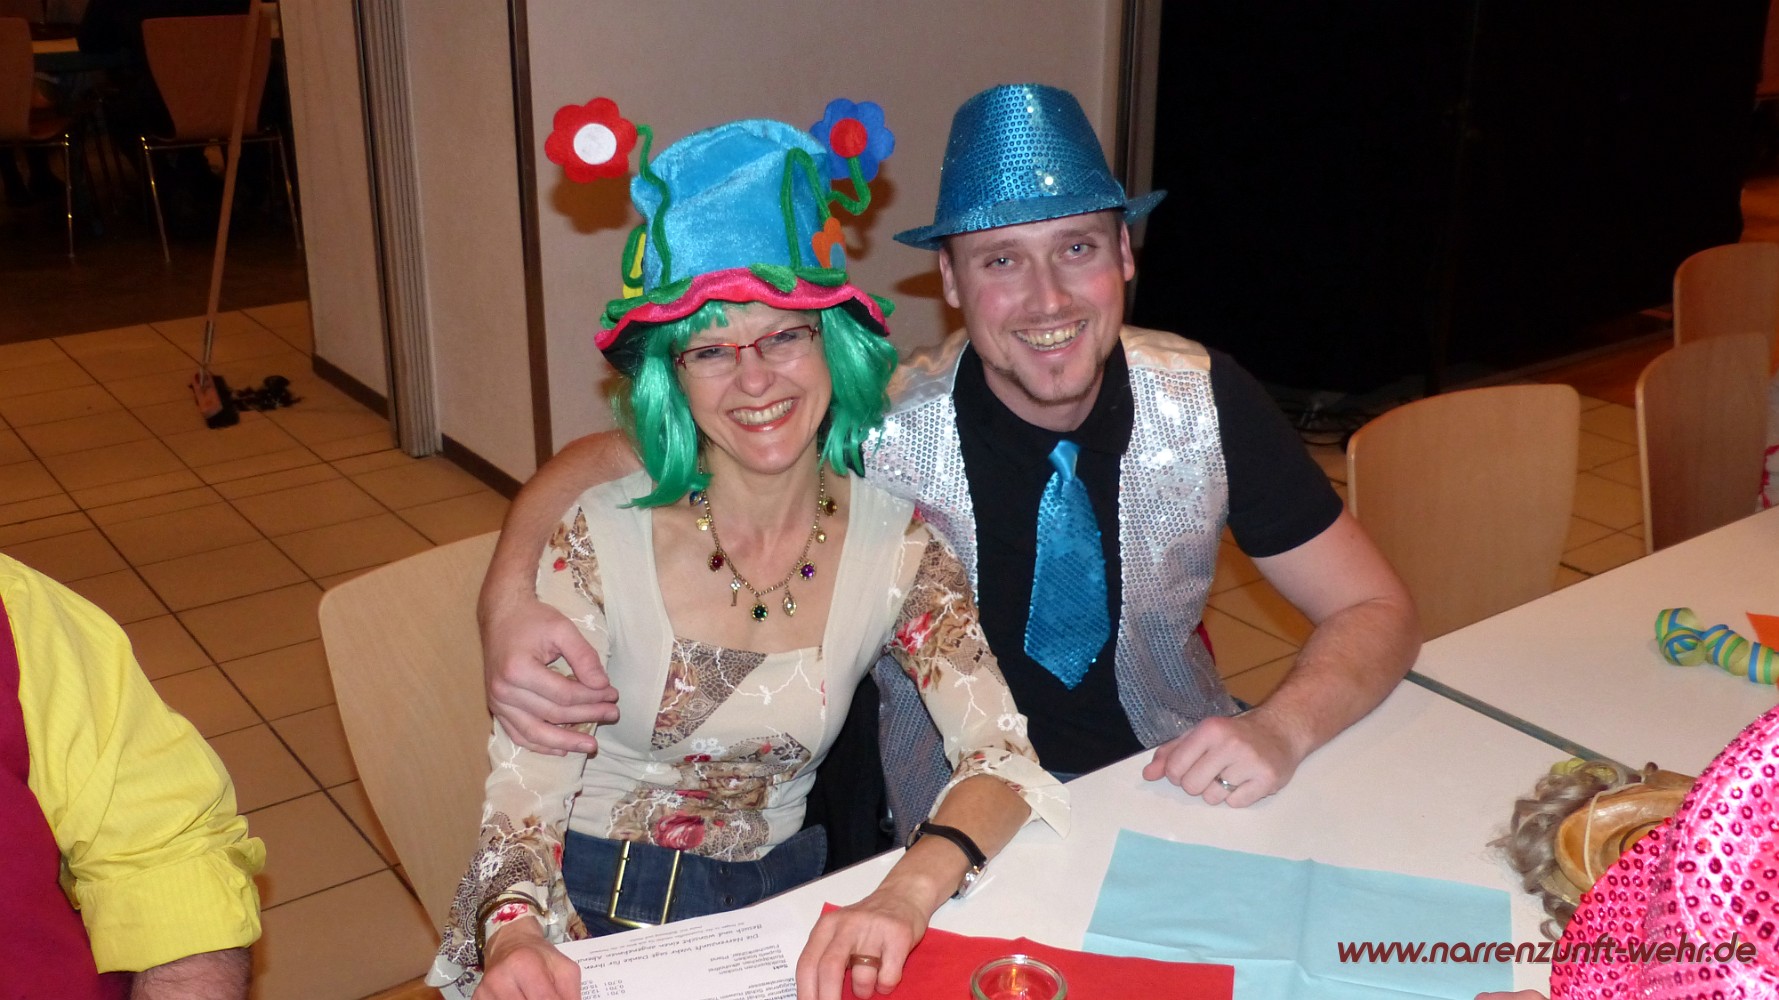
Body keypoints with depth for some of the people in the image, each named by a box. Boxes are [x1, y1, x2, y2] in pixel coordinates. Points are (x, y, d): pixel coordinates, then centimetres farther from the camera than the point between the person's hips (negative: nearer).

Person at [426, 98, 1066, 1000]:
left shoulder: (899, 543, -7)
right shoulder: (601, 537, -12)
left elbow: (1001, 756, -15)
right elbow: (525, 790, -11)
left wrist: (908, 893, -34)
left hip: (778, 901, 2)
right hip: (597, 906, -2)